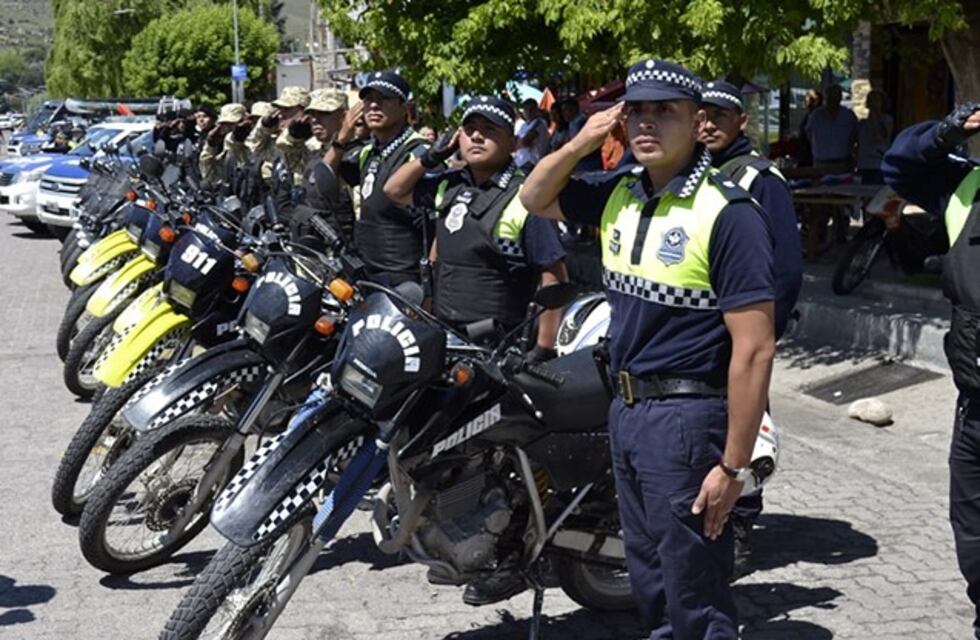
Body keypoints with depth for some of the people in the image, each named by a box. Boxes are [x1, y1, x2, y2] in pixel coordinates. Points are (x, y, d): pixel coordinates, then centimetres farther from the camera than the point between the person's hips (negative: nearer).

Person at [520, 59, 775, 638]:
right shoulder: (620, 193, 6)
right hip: (627, 409, 8)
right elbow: (537, 199, 22)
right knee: (650, 586, 20)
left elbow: (754, 349, -19)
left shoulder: (728, 213, -16)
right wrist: (579, 144, 1)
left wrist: (734, 464, -21)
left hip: (689, 416, -8)